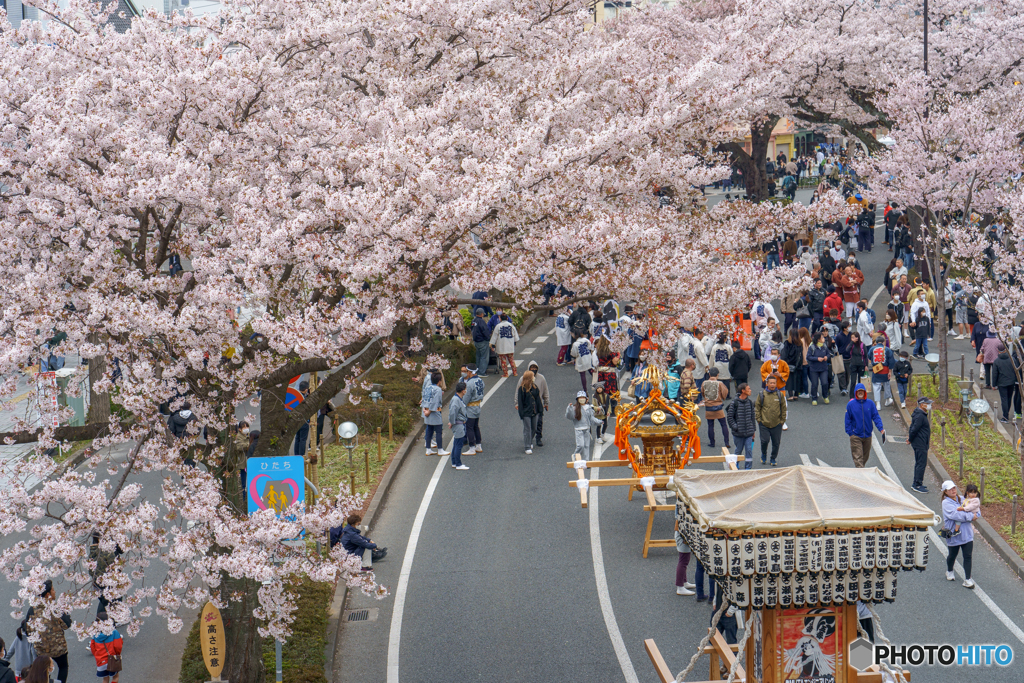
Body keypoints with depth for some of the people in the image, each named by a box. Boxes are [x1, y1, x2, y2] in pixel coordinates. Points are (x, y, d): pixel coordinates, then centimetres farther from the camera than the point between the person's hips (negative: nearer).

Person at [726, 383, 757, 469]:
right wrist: (735, 427, -12)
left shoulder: (750, 402, 6)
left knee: (749, 450, -2)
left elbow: (752, 417, 14)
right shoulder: (735, 402, -8)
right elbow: (729, 417, -4)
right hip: (738, 433, -3)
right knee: (738, 450, 9)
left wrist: (753, 430, 12)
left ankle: (748, 468, 5)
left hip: (749, 433, 3)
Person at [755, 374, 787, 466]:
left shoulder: (780, 395, 2)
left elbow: (783, 408, 9)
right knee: (764, 440, -9)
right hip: (764, 424, -1)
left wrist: (782, 420, 5)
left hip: (777, 424, 1)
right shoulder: (762, 395, -1)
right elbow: (757, 408, 5)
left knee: (776, 443, 5)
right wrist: (758, 419, -1)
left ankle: (773, 458, 23)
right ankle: (764, 455, 19)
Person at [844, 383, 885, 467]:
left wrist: (881, 428, -14)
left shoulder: (870, 403, 1)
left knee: (865, 456, 16)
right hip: (855, 436, -3)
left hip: (867, 435, 3)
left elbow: (876, 416, 0)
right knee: (858, 457, -9)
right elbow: (848, 420, 0)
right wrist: (850, 432, -8)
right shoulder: (851, 404, -4)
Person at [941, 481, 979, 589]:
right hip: (954, 534, -4)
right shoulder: (946, 503, -10)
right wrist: (970, 516, -22)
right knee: (953, 555, 17)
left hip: (967, 533, 4)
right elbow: (954, 515, -25)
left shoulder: (962, 500, 8)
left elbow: (977, 511, 10)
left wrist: (976, 514, -14)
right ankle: (949, 572, 44)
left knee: (968, 556, -2)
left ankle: (967, 579, 1)